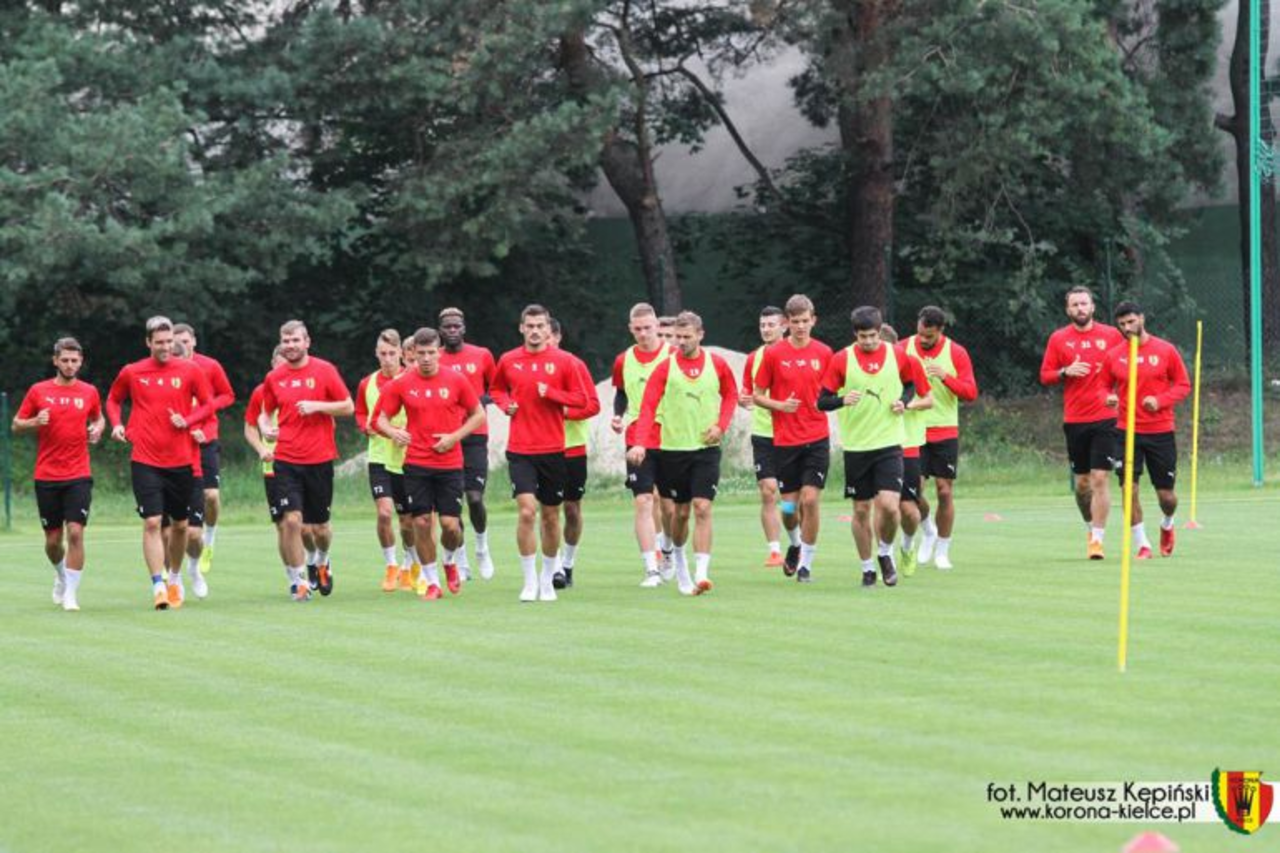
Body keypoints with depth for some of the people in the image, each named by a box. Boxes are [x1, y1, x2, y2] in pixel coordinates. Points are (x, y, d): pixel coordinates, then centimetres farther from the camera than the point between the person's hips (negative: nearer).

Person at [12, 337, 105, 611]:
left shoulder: (89, 392, 4)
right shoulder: (38, 391, 1)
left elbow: (98, 418, 22)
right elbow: (17, 425, 7)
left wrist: (98, 429, -1)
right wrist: (35, 422, -14)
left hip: (78, 476, 0)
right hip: (46, 476, 0)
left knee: (75, 532, -14)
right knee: (53, 540, 6)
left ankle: (71, 594, -6)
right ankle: (61, 576, 37)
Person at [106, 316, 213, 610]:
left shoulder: (189, 371, 0)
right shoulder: (131, 373, 1)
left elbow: (208, 402, 7)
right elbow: (113, 399, 17)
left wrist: (187, 420, -10)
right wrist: (117, 424, -1)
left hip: (180, 461, 2)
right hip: (145, 461, -2)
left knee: (180, 524, 11)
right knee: (152, 522, -13)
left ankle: (175, 578, 33)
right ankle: (158, 586, -13)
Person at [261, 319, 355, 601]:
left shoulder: (324, 371, -2)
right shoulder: (274, 378, 5)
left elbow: (348, 407, -1)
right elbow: (266, 411, 18)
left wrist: (317, 406, -15)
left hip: (320, 459, -1)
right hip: (286, 460, 1)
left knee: (320, 526, 8)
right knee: (291, 520, -13)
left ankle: (322, 562, 40)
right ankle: (298, 581, -2)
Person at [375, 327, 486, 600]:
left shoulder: (456, 380, -1)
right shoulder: (401, 384, 1)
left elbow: (478, 415, 6)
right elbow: (382, 418, 8)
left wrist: (455, 437, -8)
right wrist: (393, 432, -15)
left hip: (450, 463, -1)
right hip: (416, 464, 1)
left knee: (451, 524, -5)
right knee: (422, 523, -3)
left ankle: (450, 561, 27)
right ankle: (432, 582, 9)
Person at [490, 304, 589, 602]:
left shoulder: (563, 360, 0)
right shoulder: (508, 360, 4)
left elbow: (580, 399, 1)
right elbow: (496, 389, 21)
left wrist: (551, 393, -15)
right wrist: (505, 404, -1)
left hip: (553, 449, 0)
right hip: (520, 450, 0)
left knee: (550, 515, 8)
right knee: (526, 511, -14)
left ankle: (547, 579, 24)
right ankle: (529, 581, -5)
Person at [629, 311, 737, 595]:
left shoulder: (717, 364, 0)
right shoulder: (666, 367, -5)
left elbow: (730, 394, 16)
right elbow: (648, 407, -12)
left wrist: (721, 425, -2)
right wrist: (640, 443, -25)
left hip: (706, 447, 0)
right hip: (672, 448, 0)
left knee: (702, 508, -11)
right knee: (680, 512, 9)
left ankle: (701, 574, -15)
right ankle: (679, 559, 36)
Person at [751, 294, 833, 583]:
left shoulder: (824, 353, 2)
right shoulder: (773, 354, -1)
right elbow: (757, 395, 4)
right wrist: (779, 405, -14)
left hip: (817, 439, 0)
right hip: (784, 440, 0)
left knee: (810, 499, -10)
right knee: (789, 503, 4)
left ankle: (806, 561, 2)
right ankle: (797, 544, 34)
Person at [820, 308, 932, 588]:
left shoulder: (899, 356, 1)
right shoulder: (842, 360, -2)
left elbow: (927, 398, 12)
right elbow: (822, 401, -2)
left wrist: (906, 405, -8)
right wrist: (842, 400, -23)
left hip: (889, 443, -1)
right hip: (855, 446, 1)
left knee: (889, 505, -15)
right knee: (861, 510, 5)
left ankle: (885, 552, 12)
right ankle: (867, 568, 20)